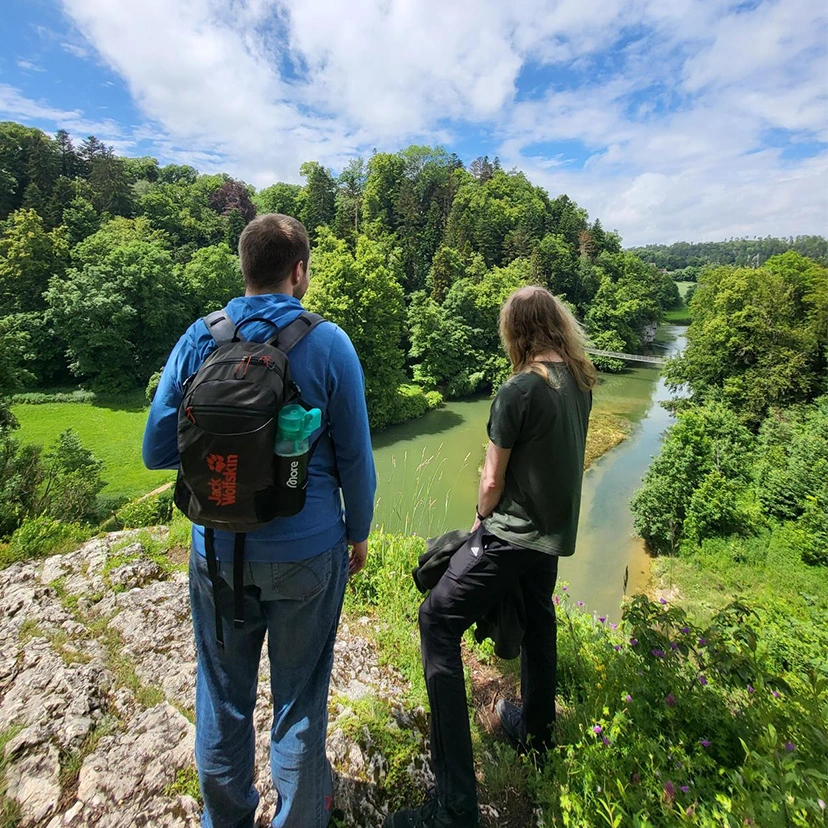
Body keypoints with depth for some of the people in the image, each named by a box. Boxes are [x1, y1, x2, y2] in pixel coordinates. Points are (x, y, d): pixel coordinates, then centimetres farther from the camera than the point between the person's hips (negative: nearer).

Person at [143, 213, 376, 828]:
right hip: (307, 552, -2)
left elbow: (157, 450, -2)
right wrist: (359, 533, 6)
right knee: (300, 699, 19)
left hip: (219, 552, 3)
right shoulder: (328, 343, -11)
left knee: (223, 697, 23)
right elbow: (355, 457, -9)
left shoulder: (198, 339, -5)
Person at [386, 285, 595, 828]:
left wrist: (483, 519, 6)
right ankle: (535, 730, 48)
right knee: (537, 621, 25)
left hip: (513, 534, -8)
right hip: (556, 532, 9)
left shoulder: (519, 390, -19)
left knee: (438, 620, -5)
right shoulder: (581, 381, 3)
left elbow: (492, 482, -14)